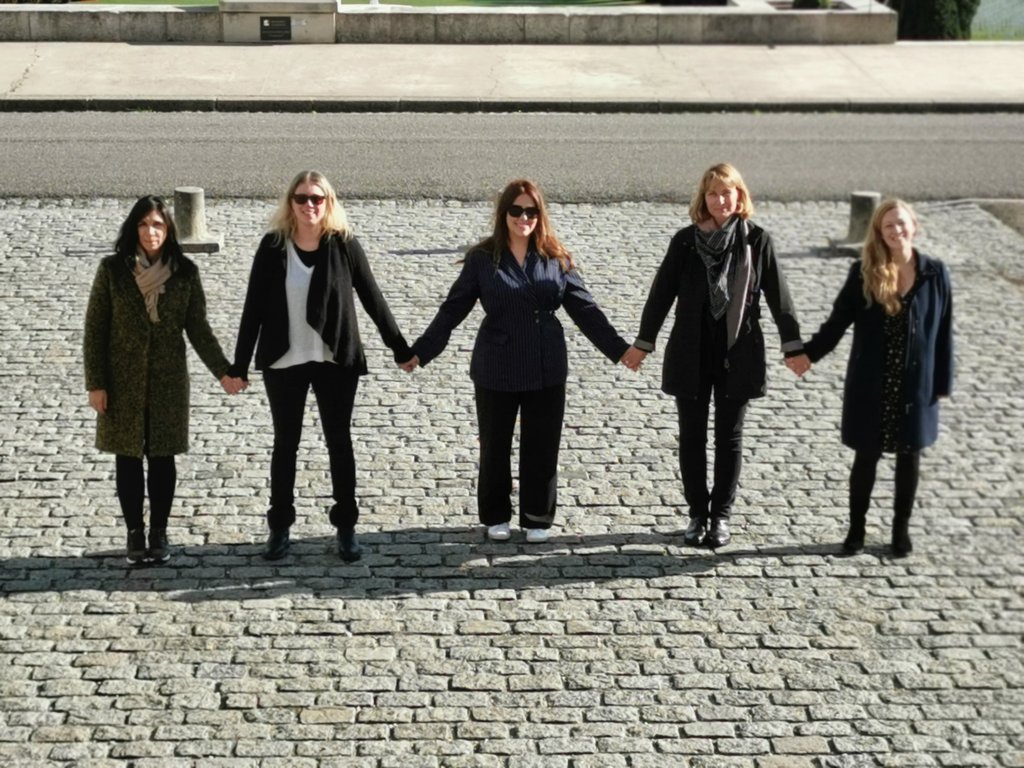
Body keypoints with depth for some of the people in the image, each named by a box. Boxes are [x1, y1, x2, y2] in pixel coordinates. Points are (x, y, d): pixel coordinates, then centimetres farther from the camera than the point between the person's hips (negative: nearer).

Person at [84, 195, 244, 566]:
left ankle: (159, 532, 20)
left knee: (163, 457, 7)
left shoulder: (185, 272, -3)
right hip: (123, 381, -1)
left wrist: (222, 371, -10)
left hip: (168, 381, 1)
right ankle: (135, 533, 18)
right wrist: (95, 383, -7)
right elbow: (95, 328, -3)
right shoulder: (112, 269, -6)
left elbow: (198, 328, 1)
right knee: (128, 458, 6)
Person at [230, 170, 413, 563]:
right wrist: (239, 364, -3)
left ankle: (346, 527, 18)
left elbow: (372, 298, 1)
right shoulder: (273, 246, -4)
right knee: (285, 444, 10)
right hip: (283, 364, 0)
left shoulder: (344, 244, -4)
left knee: (339, 442, 8)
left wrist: (400, 348, 2)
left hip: (336, 362, 0)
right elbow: (254, 306, -2)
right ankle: (280, 527, 20)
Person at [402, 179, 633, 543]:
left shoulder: (556, 258, 0)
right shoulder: (482, 258, -5)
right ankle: (495, 516, 27)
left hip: (547, 370, 1)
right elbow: (453, 309, -4)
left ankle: (537, 518, 23)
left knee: (542, 445, 8)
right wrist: (421, 350, -9)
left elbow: (585, 309, 3)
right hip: (496, 370, -1)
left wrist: (618, 348, -1)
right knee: (495, 445, 11)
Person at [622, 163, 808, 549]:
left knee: (729, 436, 8)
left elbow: (778, 296, -1)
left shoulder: (757, 241, -4)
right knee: (692, 435, 7)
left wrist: (793, 346, -2)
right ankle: (697, 513, 19)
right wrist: (643, 342, 4)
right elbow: (662, 292, 3)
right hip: (691, 354, 1)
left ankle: (721, 514, 18)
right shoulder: (685, 240, -2)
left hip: (738, 354, -1)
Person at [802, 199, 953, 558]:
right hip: (871, 386, -1)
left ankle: (901, 529, 27)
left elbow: (943, 331, 0)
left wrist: (943, 383, 0)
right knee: (866, 457, 9)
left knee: (909, 457, 12)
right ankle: (856, 529, 23)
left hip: (916, 385, 1)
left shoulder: (934, 273, -4)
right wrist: (808, 353, -16)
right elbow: (838, 321, -2)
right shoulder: (863, 272, -5)